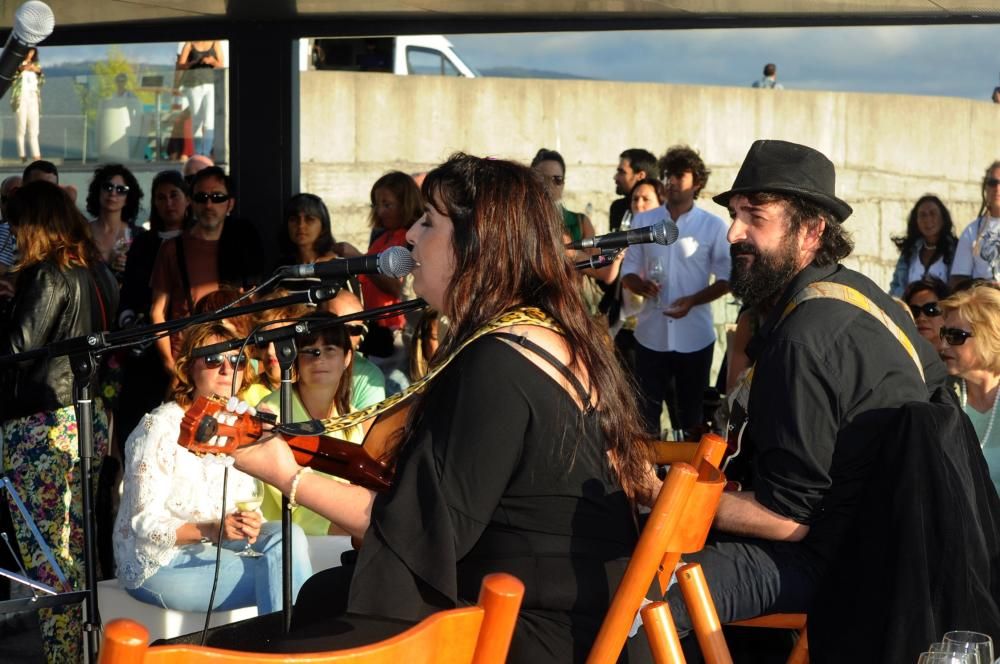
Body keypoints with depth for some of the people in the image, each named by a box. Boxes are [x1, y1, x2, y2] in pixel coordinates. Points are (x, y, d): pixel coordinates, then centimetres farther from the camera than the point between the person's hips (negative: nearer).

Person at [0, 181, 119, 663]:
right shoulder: (98, 273, 11)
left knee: (43, 553, -4)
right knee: (79, 549, 15)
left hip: (43, 424, -9)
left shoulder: (46, 276, -13)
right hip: (92, 419, 9)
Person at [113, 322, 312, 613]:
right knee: (278, 572, -24)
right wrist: (210, 531, -29)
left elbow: (246, 506, 12)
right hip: (158, 564, -7)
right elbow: (145, 523, -16)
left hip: (211, 550, 7)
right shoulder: (161, 427, -12)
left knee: (287, 535, -21)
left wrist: (251, 524, -12)